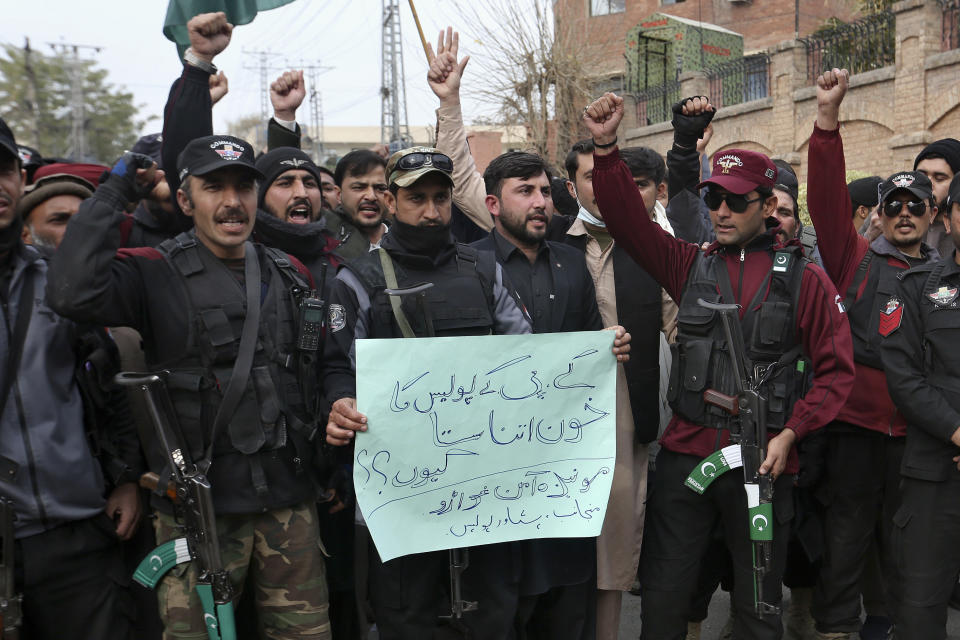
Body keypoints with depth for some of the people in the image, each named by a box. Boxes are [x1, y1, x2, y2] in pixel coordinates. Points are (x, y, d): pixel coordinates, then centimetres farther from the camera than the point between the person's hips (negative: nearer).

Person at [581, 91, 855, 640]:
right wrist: (606, 146, -14)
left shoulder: (803, 279, -1)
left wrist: (789, 435, -11)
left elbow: (836, 369, -1)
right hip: (685, 455, 2)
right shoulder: (694, 266, 6)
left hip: (763, 462, -2)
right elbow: (629, 220, -1)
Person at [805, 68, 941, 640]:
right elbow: (827, 197, -8)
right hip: (855, 421, -2)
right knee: (847, 533, 7)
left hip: (917, 430, 2)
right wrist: (829, 117, -16)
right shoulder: (856, 260, 4)